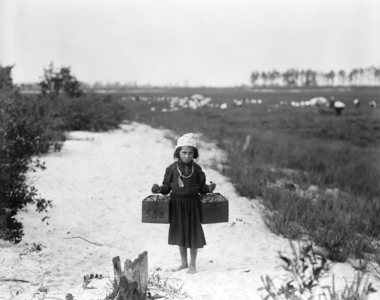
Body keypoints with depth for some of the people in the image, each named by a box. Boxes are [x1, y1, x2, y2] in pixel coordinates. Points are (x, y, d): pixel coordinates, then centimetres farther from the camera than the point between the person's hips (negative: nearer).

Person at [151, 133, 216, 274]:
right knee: (180, 233, 13)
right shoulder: (172, 168, -4)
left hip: (192, 204, -1)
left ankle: (192, 264, 18)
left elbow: (201, 188, 0)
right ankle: (184, 262, 28)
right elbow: (167, 187, 1)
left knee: (193, 233, 4)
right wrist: (159, 189, -18)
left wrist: (209, 188, -20)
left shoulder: (196, 169, -5)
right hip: (177, 204, 1)